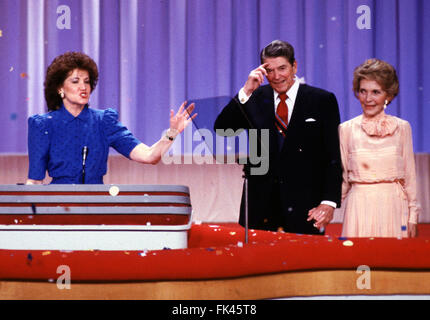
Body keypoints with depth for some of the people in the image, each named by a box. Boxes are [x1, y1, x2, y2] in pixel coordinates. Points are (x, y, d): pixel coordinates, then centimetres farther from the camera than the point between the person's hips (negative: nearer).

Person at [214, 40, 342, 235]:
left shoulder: (322, 101, 2)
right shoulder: (255, 98, 9)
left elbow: (333, 158, 0)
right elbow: (221, 129, -2)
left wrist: (329, 202, -10)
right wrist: (246, 92, -12)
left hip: (304, 207, -2)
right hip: (260, 205, 2)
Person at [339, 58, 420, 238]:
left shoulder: (401, 128, 4)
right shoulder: (346, 129, 3)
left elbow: (410, 176, 6)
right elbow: (342, 178, 9)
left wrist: (413, 217, 3)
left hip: (393, 207, 0)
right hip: (359, 208, 0)